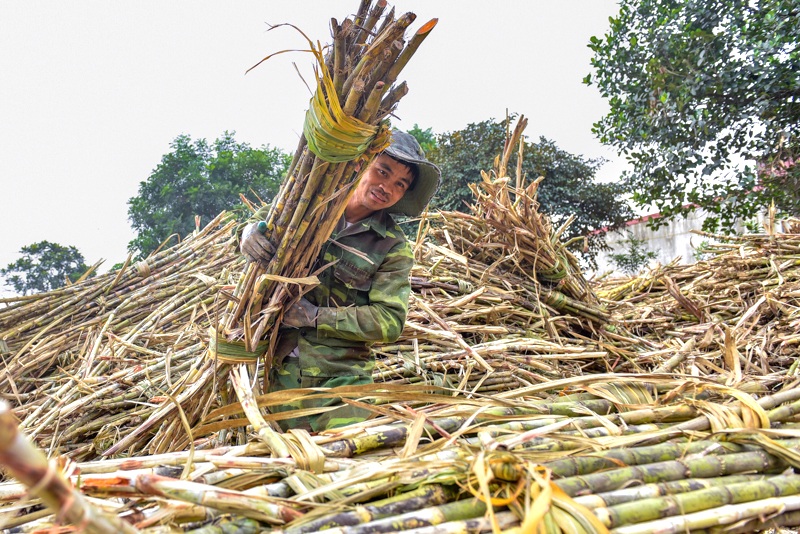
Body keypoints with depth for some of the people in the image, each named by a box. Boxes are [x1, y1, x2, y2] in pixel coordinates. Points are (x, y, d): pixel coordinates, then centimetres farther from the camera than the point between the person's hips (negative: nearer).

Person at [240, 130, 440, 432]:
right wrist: (251, 232, -10)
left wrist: (314, 315, -18)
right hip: (284, 368, 3)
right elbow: (270, 223, 15)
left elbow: (390, 321, -13)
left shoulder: (393, 247, -6)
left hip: (341, 376, -2)